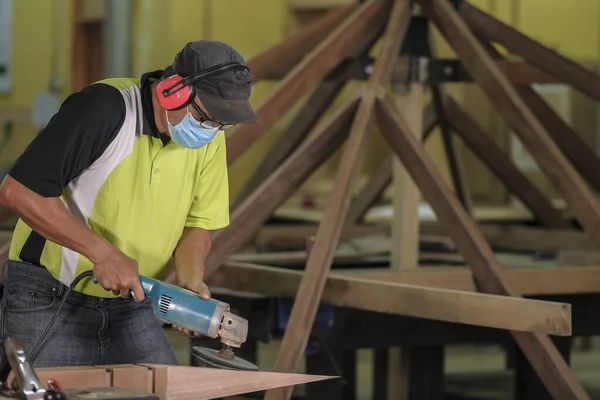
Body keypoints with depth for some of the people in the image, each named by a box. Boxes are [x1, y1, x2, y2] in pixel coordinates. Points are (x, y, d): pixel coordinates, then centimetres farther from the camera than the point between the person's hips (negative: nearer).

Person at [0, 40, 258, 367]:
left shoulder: (209, 138, -2)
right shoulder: (104, 108, -22)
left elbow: (198, 222, 7)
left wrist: (191, 280, -14)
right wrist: (103, 253, -26)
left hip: (132, 306, 6)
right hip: (50, 301, -5)